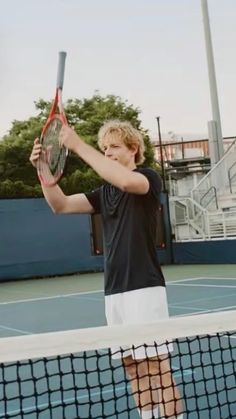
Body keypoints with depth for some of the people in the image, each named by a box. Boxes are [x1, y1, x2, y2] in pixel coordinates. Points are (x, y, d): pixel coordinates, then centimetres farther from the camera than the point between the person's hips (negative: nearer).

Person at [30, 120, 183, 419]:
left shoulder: (149, 179, -4)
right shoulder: (105, 193, 16)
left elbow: (127, 181, -28)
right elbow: (61, 205, 8)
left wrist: (79, 146, -26)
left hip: (144, 289, -7)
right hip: (114, 292, 7)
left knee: (157, 369, -4)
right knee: (134, 370, 11)